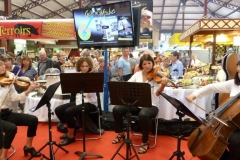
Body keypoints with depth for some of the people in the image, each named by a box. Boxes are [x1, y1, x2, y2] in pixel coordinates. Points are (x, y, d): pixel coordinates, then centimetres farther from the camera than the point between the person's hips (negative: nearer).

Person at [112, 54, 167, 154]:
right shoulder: (137, 74, 7)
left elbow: (157, 93, -19)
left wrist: (163, 86, -39)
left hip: (151, 105, -5)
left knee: (143, 115, -39)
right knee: (117, 109, -13)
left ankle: (145, 142, -15)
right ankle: (121, 133, 11)